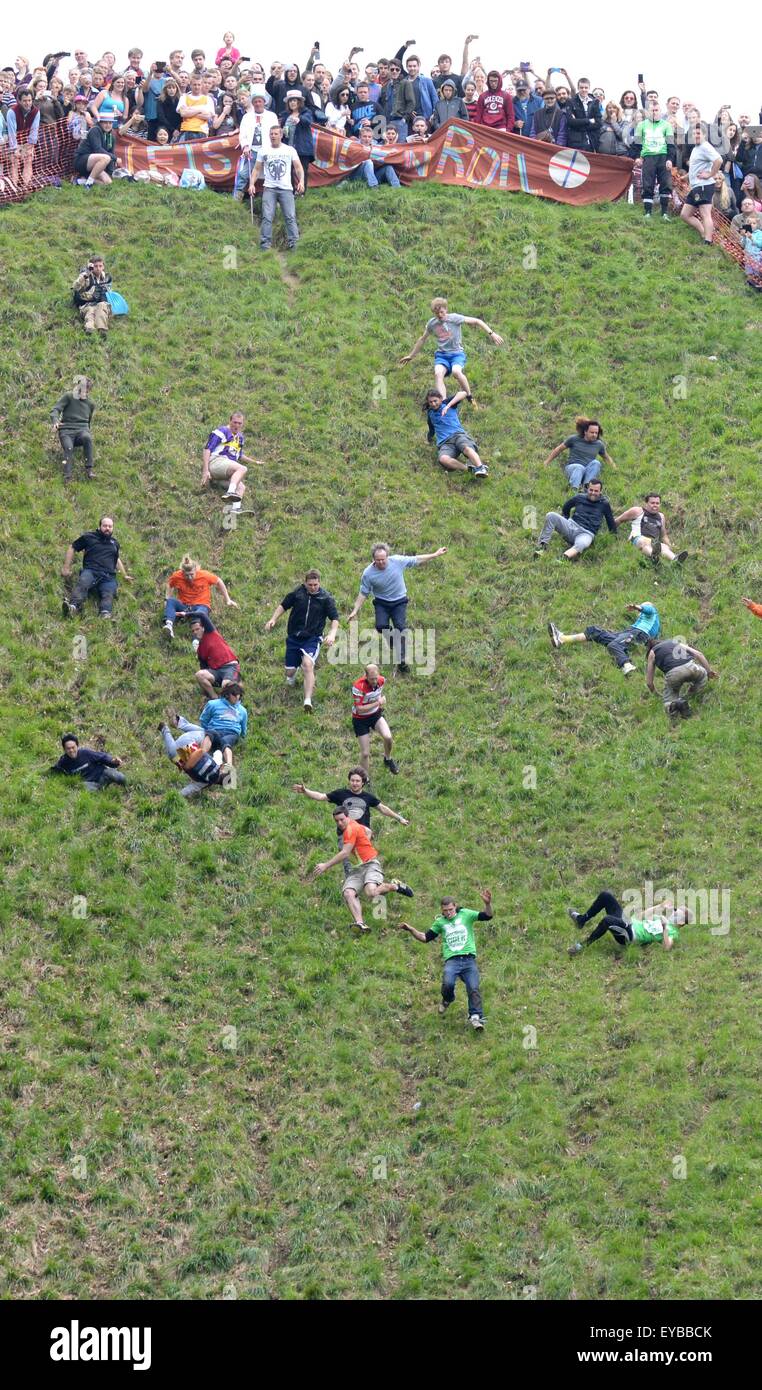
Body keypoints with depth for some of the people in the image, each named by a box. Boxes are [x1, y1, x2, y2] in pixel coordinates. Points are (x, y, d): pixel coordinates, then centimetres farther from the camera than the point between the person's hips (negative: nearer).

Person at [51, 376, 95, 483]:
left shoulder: (90, 404, 21)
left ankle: (89, 469, -36)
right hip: (66, 430, -2)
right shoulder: (68, 396, 9)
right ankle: (67, 477, -43)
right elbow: (55, 410, -2)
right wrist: (55, 421, -21)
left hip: (82, 429, 2)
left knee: (87, 438, -35)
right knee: (68, 447, -33)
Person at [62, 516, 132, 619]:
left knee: (108, 595, -32)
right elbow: (72, 548, 20)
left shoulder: (115, 543, 31)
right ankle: (72, 607, -64)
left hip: (108, 576, 2)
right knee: (82, 584, -38)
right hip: (91, 571, -2)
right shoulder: (88, 537, 17)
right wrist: (66, 568, 12)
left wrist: (125, 576, 43)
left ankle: (105, 616, -61)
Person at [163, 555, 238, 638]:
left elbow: (219, 582, 3)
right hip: (184, 606, 1)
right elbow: (170, 585, 14)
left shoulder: (204, 575, -11)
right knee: (170, 601, -32)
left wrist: (228, 600, 7)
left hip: (201, 606, -1)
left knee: (200, 613, -40)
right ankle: (169, 624, -56)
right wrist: (166, 600, 0)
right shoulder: (177, 576, -7)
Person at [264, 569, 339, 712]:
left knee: (308, 664, -28)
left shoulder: (326, 598, -7)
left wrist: (332, 634, -18)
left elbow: (335, 618, -2)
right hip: (293, 637, 3)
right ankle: (292, 676, 47)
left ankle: (308, 701, -31)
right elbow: (284, 606, 12)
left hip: (312, 638, -3)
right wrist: (273, 619, 0)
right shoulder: (297, 592, -2)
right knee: (290, 671, 5)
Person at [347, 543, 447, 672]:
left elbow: (417, 559, -4)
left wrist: (436, 554, -1)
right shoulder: (368, 573, -16)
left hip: (399, 602, 0)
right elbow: (363, 594, -6)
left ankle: (401, 660, -13)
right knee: (381, 626, -20)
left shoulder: (397, 561, -17)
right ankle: (391, 634, 18)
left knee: (401, 627, -16)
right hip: (381, 603, 0)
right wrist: (355, 611, -11)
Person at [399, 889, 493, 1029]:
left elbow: (487, 916, 0)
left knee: (474, 989, -12)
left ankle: (475, 1017, -7)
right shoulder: (440, 922, 13)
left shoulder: (465, 914, 7)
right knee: (448, 983, -24)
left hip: (469, 959, 0)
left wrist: (487, 904, -19)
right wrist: (411, 930, 7)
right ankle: (447, 999, 9)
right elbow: (425, 937, 20)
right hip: (451, 960, 0)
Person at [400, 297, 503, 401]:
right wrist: (411, 356, 26)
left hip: (457, 353, -3)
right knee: (438, 373, -30)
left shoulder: (454, 318, -8)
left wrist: (491, 333, -18)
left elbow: (477, 321, -9)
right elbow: (422, 339, 19)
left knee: (456, 371, -35)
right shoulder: (432, 323, 4)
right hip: (441, 355, 3)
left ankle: (470, 397, -13)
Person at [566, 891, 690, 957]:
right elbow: (643, 916, 28)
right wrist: (660, 907, 19)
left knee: (607, 920, -39)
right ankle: (581, 919, 9)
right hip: (628, 922, 9)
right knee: (605, 896, 1)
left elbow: (667, 947, -23)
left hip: (629, 936, -9)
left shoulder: (673, 932, -3)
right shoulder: (664, 918, 23)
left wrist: (665, 927, -20)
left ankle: (583, 944, -24)